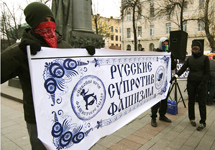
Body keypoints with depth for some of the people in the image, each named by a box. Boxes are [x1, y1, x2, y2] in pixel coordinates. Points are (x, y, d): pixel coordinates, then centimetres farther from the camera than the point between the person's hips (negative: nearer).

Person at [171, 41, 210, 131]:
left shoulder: (205, 58, 0)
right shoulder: (189, 59, 9)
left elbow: (207, 73, -2)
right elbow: (183, 68, 0)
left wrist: (202, 84, -12)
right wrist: (176, 75, -17)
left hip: (201, 83, -3)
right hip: (191, 83, 3)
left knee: (201, 102, -2)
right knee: (191, 101, 9)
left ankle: (202, 122, 9)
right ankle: (192, 118, 25)